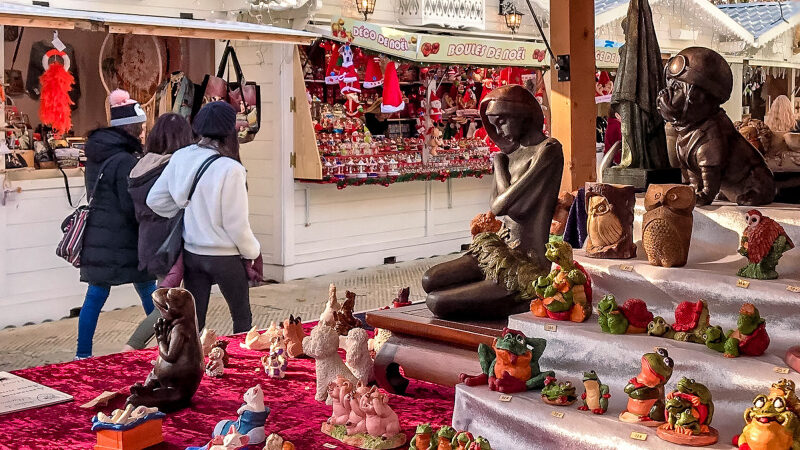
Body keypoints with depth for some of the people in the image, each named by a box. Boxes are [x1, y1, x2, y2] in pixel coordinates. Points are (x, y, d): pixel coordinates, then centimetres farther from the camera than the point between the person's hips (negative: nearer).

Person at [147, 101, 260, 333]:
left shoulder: (180, 158, -5)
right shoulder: (230, 169, -22)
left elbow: (155, 199, 2)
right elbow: (236, 224, -17)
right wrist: (253, 251, 1)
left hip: (191, 253, 5)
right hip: (225, 257, -5)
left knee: (193, 323, 13)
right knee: (242, 318, 17)